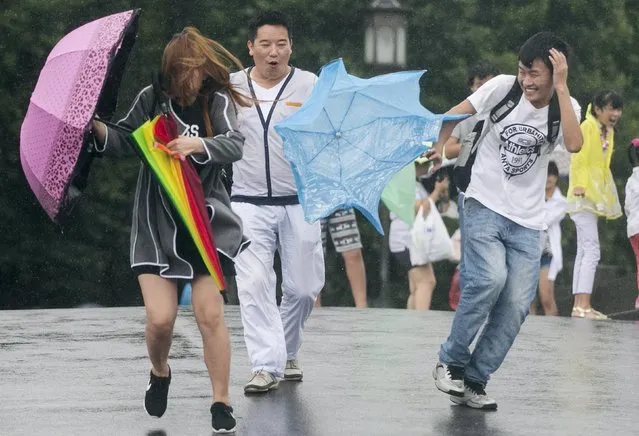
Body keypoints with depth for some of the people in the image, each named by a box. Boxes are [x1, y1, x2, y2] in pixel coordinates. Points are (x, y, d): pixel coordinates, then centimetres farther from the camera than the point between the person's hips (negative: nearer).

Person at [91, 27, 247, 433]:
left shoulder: (217, 102, -4)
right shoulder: (152, 99, 0)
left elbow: (235, 144, -19)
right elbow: (125, 142, 3)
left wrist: (197, 145, -37)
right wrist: (99, 129, -18)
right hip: (157, 221, 1)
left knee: (210, 313, -9)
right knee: (160, 319, -8)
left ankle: (222, 403, 3)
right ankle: (160, 373, 25)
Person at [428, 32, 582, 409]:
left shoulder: (566, 108, -3)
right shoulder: (503, 88, -7)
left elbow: (574, 144, -24)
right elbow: (458, 112, 8)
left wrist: (561, 88, -25)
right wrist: (439, 146, 2)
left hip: (527, 221, 3)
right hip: (485, 206, -3)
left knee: (517, 304, -5)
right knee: (490, 278, -25)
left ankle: (474, 381, 7)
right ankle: (451, 361, -8)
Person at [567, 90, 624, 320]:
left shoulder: (608, 132, 13)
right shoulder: (588, 127, -12)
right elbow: (579, 160, -18)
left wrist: (608, 198, 15)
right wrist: (580, 186, -26)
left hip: (595, 198, 10)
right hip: (584, 197, -10)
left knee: (584, 251, 11)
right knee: (591, 251, -16)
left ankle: (579, 305, 14)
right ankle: (583, 306, -20)